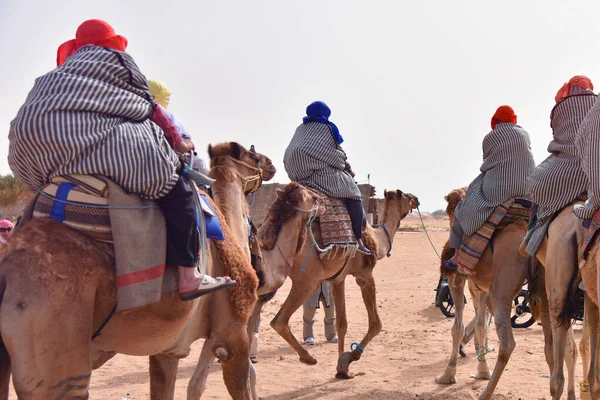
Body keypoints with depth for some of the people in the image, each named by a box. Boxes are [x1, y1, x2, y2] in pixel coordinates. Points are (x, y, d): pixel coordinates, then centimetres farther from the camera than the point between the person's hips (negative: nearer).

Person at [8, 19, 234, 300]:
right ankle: (189, 277, -10)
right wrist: (177, 141, 29)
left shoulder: (68, 67, 35)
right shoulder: (114, 58, 17)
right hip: (92, 139, -8)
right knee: (176, 191, -4)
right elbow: (148, 105, 18)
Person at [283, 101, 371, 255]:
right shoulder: (327, 127, 3)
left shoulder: (301, 128, 19)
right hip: (320, 173, -7)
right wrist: (348, 168, 23)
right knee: (353, 192, 2)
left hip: (297, 174, 7)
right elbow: (338, 154, 5)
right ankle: (358, 239, -7)